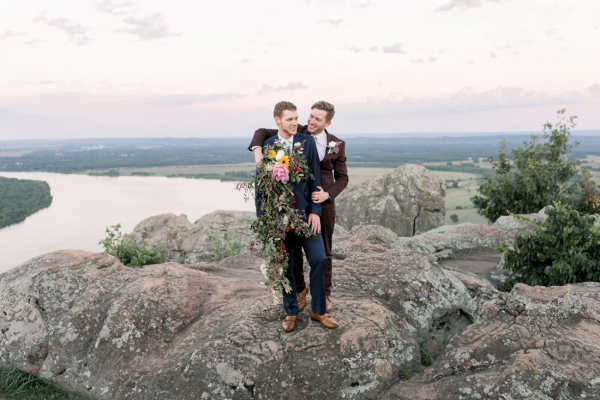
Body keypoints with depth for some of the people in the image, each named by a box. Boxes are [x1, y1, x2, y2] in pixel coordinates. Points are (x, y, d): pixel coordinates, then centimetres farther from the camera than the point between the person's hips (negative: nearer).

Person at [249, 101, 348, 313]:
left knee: (323, 251, 9)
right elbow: (262, 133, -4)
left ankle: (324, 294, 28)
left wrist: (327, 194, -18)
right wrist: (257, 152, -25)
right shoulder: (298, 133, -3)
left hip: (323, 202, 0)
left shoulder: (336, 144, -3)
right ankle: (300, 289, 29)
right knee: (293, 248, 5)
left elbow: (342, 178, 2)